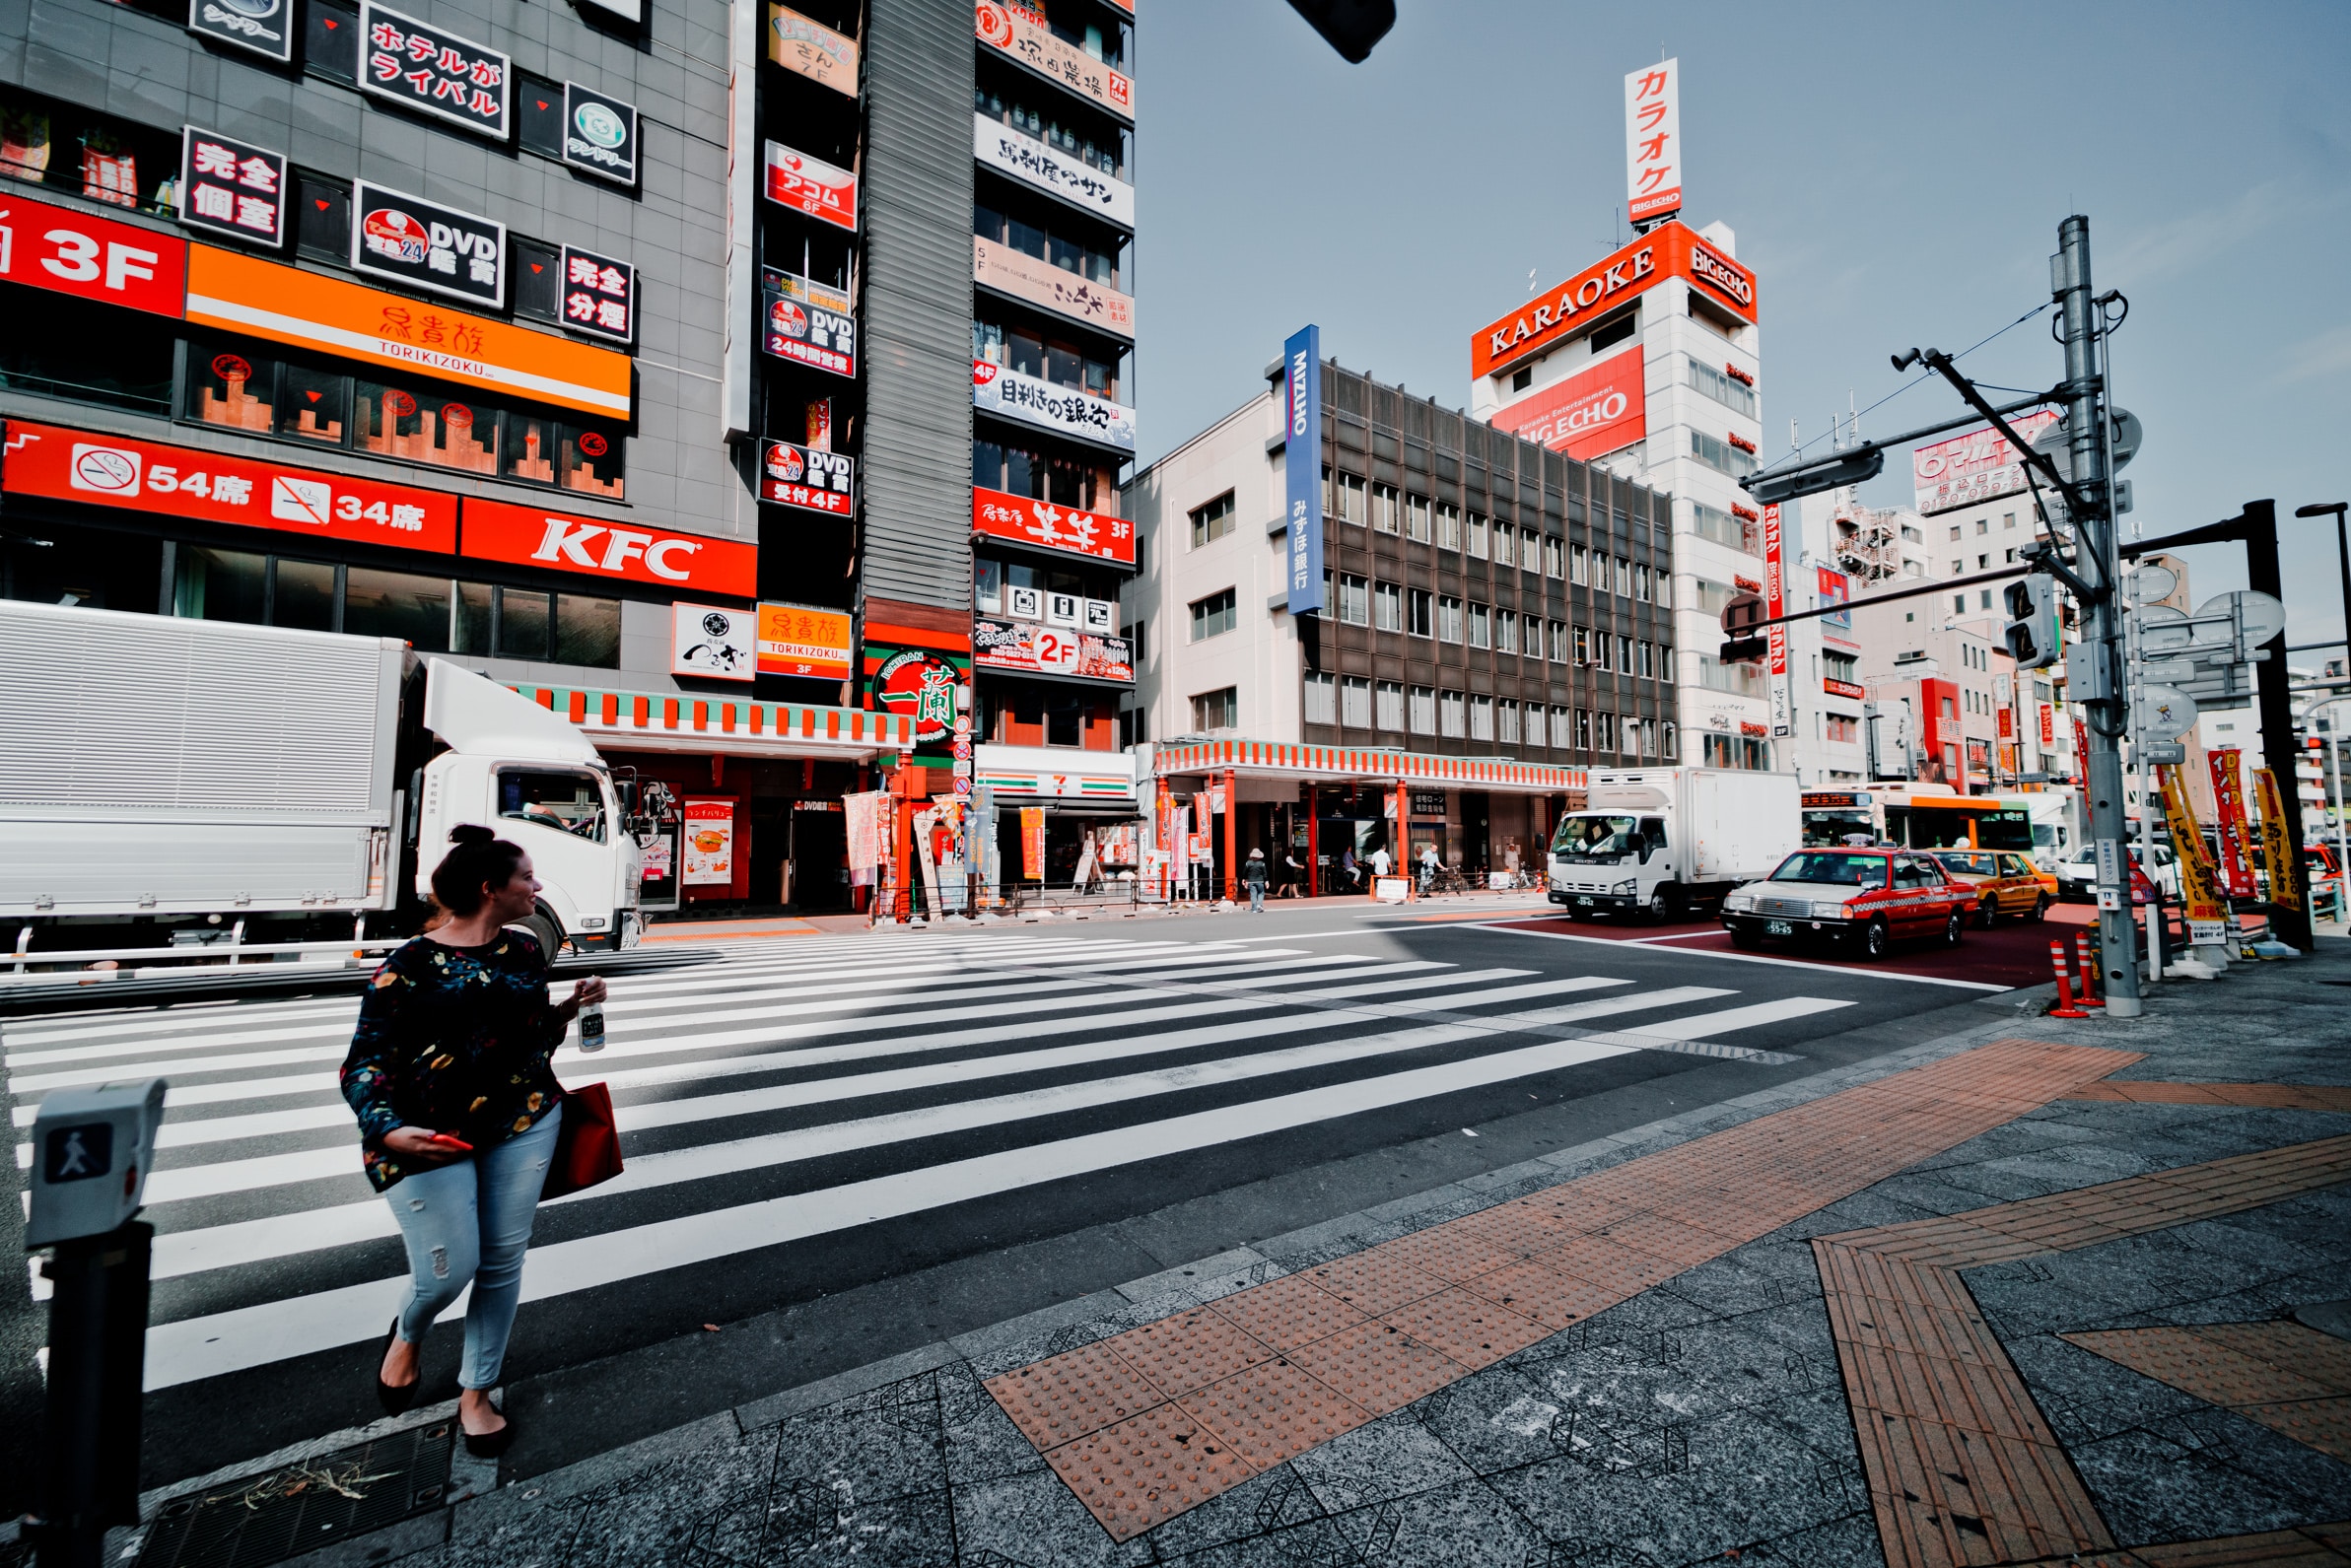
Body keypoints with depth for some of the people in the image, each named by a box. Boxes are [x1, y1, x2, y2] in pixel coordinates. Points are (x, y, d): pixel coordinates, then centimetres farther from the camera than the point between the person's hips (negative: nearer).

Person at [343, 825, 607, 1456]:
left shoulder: (525, 951, 7)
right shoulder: (409, 966, -10)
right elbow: (363, 1064, -10)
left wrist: (570, 1008, -1)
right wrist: (390, 1131, -25)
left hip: (523, 1121, 5)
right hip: (429, 1137, -4)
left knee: (504, 1260, 8)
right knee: (450, 1269, -1)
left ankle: (476, 1392, 29)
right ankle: (408, 1336, 37)